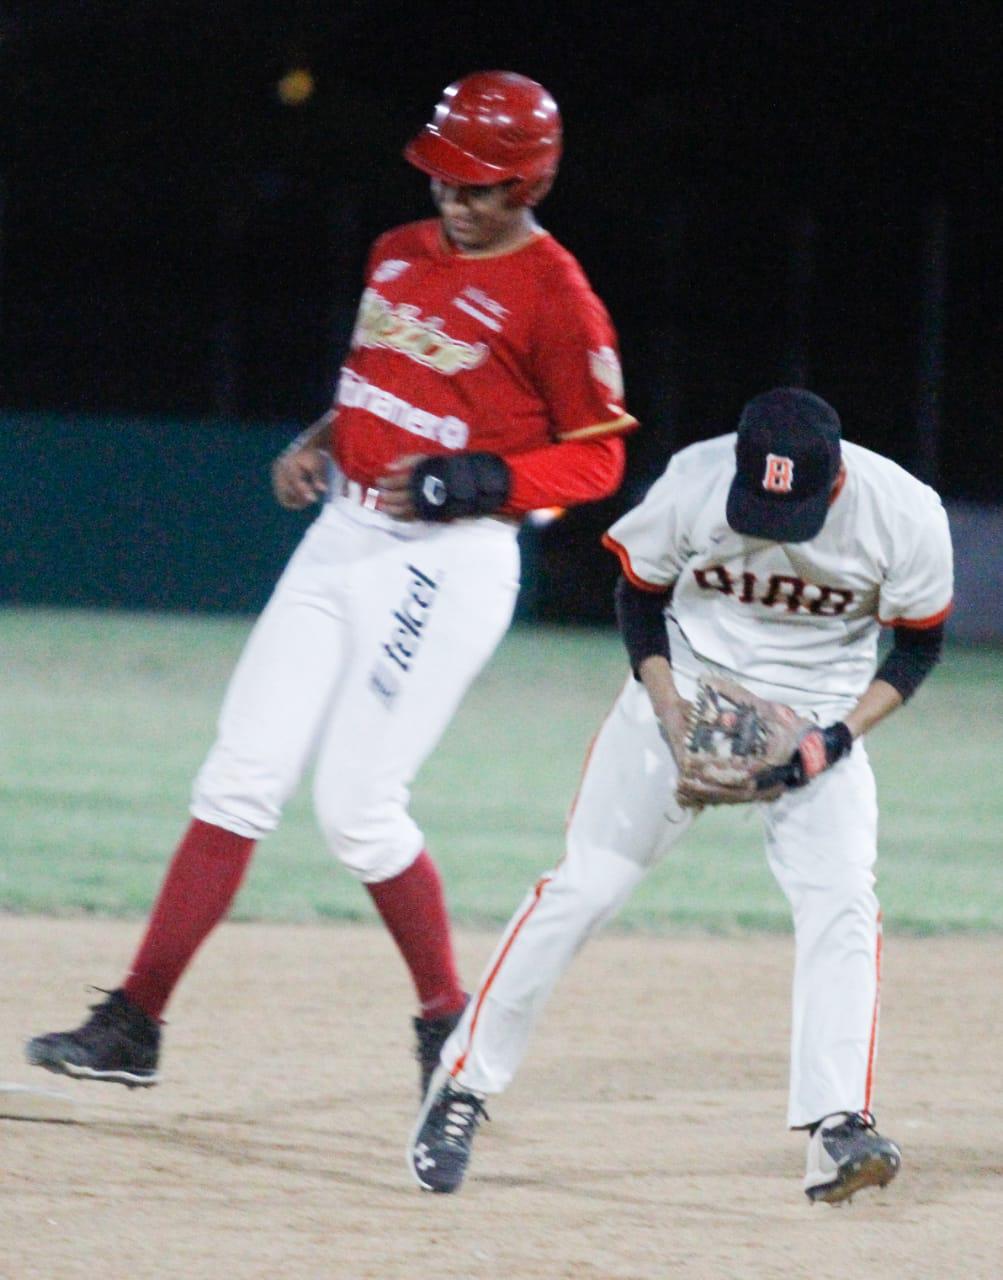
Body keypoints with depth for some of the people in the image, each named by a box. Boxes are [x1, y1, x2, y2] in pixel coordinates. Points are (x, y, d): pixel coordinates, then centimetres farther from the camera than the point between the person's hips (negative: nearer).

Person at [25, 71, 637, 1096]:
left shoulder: (556, 299, -10)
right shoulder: (400, 256, 13)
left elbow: (596, 462, -8)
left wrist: (457, 485, -19)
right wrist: (319, 443, 7)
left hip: (450, 562, -7)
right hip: (343, 539, 7)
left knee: (357, 809, -9)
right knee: (239, 778, 0)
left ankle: (448, 1024, 11)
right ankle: (133, 1023, 0)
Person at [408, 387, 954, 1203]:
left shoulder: (905, 514, -21)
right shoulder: (695, 482, -22)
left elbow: (920, 643, -5)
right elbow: (639, 596, -4)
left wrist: (839, 737, -18)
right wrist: (672, 714, -16)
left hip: (819, 715, 0)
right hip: (687, 690, 0)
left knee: (840, 902, -19)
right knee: (585, 888, -5)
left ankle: (837, 1134, -23)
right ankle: (462, 1089, 7)